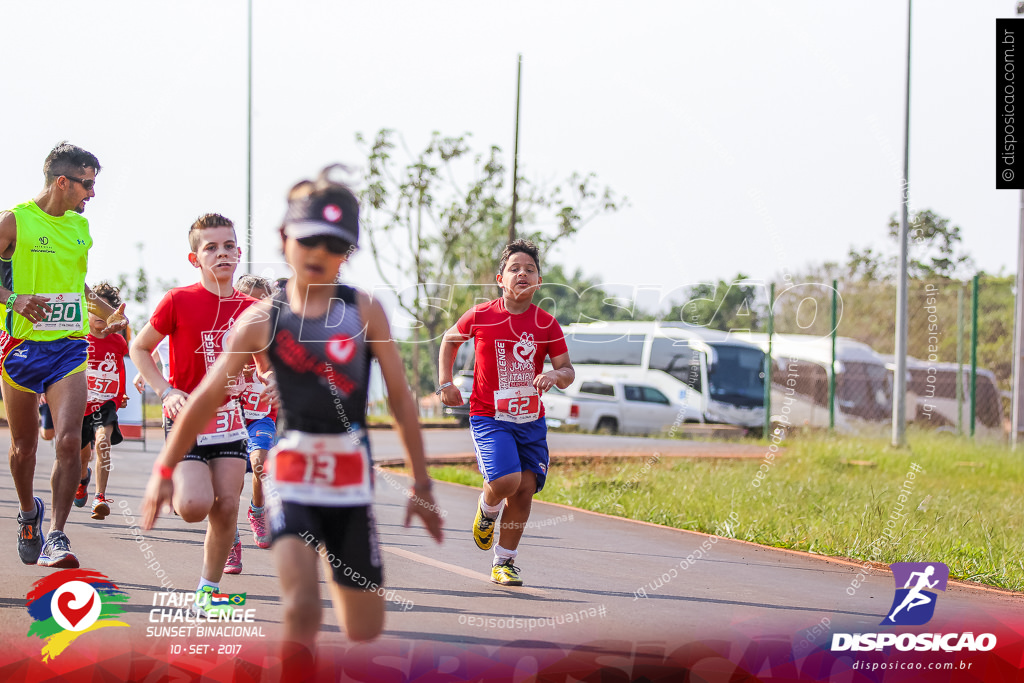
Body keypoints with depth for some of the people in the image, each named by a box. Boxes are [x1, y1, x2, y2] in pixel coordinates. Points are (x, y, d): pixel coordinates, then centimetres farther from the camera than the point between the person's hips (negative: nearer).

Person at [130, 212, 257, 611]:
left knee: (227, 506, -3)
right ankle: (172, 489, 18)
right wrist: (166, 392, -11)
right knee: (195, 506, -19)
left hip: (228, 418, 4)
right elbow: (139, 347, 1)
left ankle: (208, 589, 14)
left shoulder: (249, 309, 2)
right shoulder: (178, 301, -10)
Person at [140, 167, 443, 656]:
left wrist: (421, 484, 3)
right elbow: (207, 397, 6)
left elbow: (400, 397, 4)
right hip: (291, 474, -2)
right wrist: (165, 470, 7)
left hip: (351, 477, 2)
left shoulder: (364, 311, 1)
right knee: (301, 611, -23)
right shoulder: (263, 319, 0)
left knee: (365, 633, 6)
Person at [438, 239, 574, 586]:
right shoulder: (480, 316, -5)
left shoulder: (547, 324, -1)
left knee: (525, 488, -2)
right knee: (506, 479, -22)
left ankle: (504, 561, 15)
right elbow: (450, 340, 14)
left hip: (531, 420, 3)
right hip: (488, 416, -3)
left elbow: (568, 371, 1)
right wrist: (446, 382, 5)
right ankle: (487, 510, 16)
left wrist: (556, 375, -22)